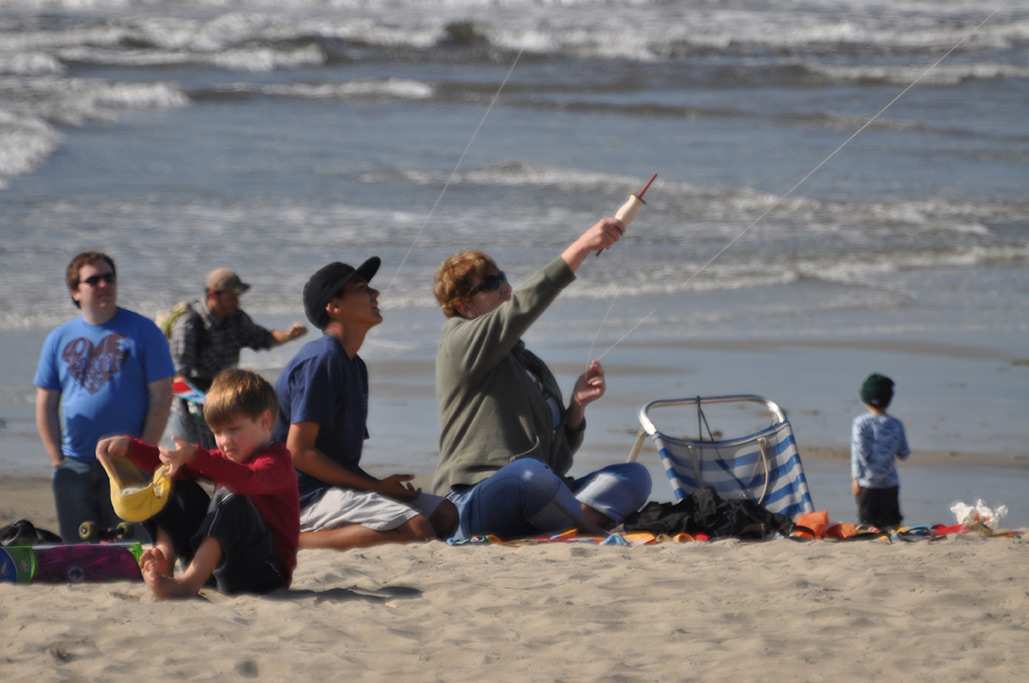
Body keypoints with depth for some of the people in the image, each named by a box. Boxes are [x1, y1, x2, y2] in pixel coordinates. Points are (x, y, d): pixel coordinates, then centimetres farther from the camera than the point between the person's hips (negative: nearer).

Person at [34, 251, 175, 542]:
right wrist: (57, 461, 1)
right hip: (75, 468, 3)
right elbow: (45, 405, 10)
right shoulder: (59, 339, 9)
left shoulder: (142, 331, -1)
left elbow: (161, 397, -4)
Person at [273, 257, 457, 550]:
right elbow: (299, 452, -19)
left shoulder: (355, 366, 18)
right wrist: (375, 486, -15)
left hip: (336, 487, 10)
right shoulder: (321, 360, -13)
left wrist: (379, 485, 0)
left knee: (445, 515, 1)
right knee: (418, 529, -25)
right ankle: (297, 539, -20)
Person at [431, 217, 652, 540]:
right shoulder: (460, 344, 1)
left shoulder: (532, 366, 26)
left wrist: (577, 405, 5)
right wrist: (580, 247, -23)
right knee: (529, 472, -40)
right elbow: (522, 306, -17)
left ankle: (586, 514, -35)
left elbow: (559, 458, 23)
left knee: (635, 475, -8)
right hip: (473, 501, -8)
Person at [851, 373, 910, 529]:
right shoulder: (896, 425, 2)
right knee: (892, 524, 8)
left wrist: (855, 478, -9)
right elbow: (903, 453, 7)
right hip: (890, 483, 2)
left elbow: (859, 452, -11)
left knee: (868, 525, 0)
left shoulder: (861, 422, -5)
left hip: (867, 482, -2)